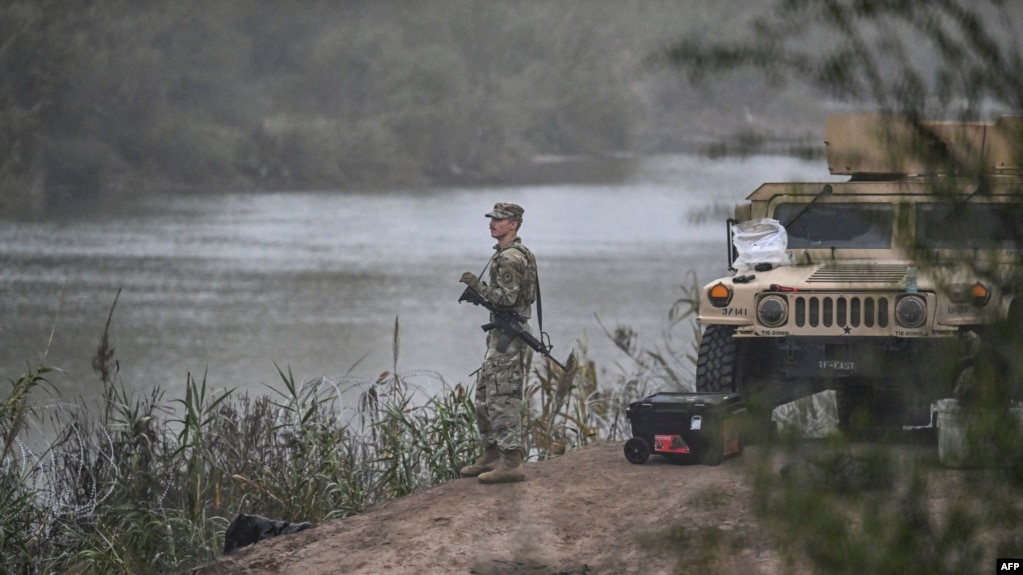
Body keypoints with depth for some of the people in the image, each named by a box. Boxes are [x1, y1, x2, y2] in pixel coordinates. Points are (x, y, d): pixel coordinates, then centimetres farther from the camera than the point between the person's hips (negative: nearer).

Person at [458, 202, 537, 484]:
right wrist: (479, 292, 17)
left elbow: (507, 298, -25)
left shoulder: (510, 259, -17)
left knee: (503, 398, -11)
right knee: (484, 395, 16)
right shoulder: (504, 254, 17)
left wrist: (477, 284, -17)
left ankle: (511, 463, -11)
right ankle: (491, 456, 23)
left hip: (509, 334, -11)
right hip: (500, 333, 11)